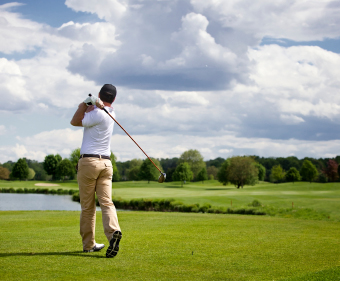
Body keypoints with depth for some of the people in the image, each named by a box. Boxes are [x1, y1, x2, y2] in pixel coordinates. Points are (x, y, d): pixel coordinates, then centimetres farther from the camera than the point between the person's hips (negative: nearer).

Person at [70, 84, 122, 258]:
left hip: (88, 161, -6)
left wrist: (86, 103, -2)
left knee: (87, 206, 3)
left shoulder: (98, 114, -11)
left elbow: (75, 122, 1)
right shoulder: (110, 113, 12)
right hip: (106, 163, 6)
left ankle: (88, 244, 8)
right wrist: (88, 103, -7)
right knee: (106, 202, -5)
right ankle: (113, 231, -28)